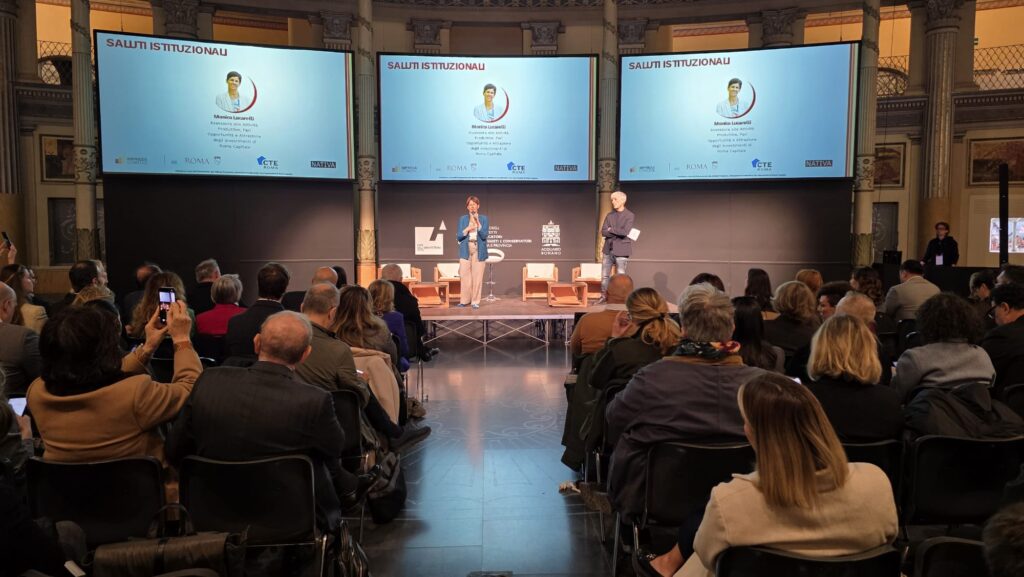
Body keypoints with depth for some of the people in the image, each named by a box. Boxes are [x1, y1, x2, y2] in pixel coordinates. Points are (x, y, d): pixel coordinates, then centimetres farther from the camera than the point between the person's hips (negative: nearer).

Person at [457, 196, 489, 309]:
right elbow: (458, 237, 4)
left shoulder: (483, 219, 5)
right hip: (465, 249, 1)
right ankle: (464, 300, 6)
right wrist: (467, 229, -10)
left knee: (477, 276, -3)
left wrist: (478, 223, -16)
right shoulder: (463, 219, 8)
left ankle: (475, 301, 3)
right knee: (464, 275, -3)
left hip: (479, 249, -1)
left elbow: (484, 235, -6)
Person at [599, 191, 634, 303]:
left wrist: (611, 229, -6)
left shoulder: (629, 215, -4)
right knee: (605, 275, 7)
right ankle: (604, 296, 16)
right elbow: (603, 232, 0)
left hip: (621, 250, -5)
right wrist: (617, 233, -11)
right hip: (608, 249, 5)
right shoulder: (610, 215, 10)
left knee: (620, 276, 1)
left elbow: (625, 232, -17)